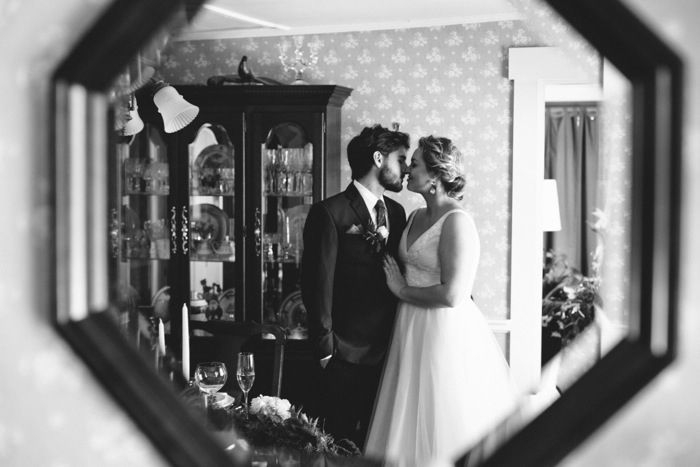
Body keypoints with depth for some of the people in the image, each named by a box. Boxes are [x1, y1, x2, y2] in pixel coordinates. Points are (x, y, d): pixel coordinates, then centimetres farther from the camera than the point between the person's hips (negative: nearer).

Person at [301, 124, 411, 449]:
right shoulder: (330, 213, -9)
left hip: (387, 353, 6)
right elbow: (318, 285, -11)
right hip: (346, 358, -6)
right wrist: (326, 349, -11)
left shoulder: (396, 212, 12)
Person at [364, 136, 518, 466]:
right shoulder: (416, 217, 9)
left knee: (441, 424, 2)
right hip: (411, 330, 8)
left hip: (445, 330, -8)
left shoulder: (457, 221, -16)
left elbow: (452, 294, -22)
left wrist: (403, 290, -12)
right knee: (410, 423, 14)